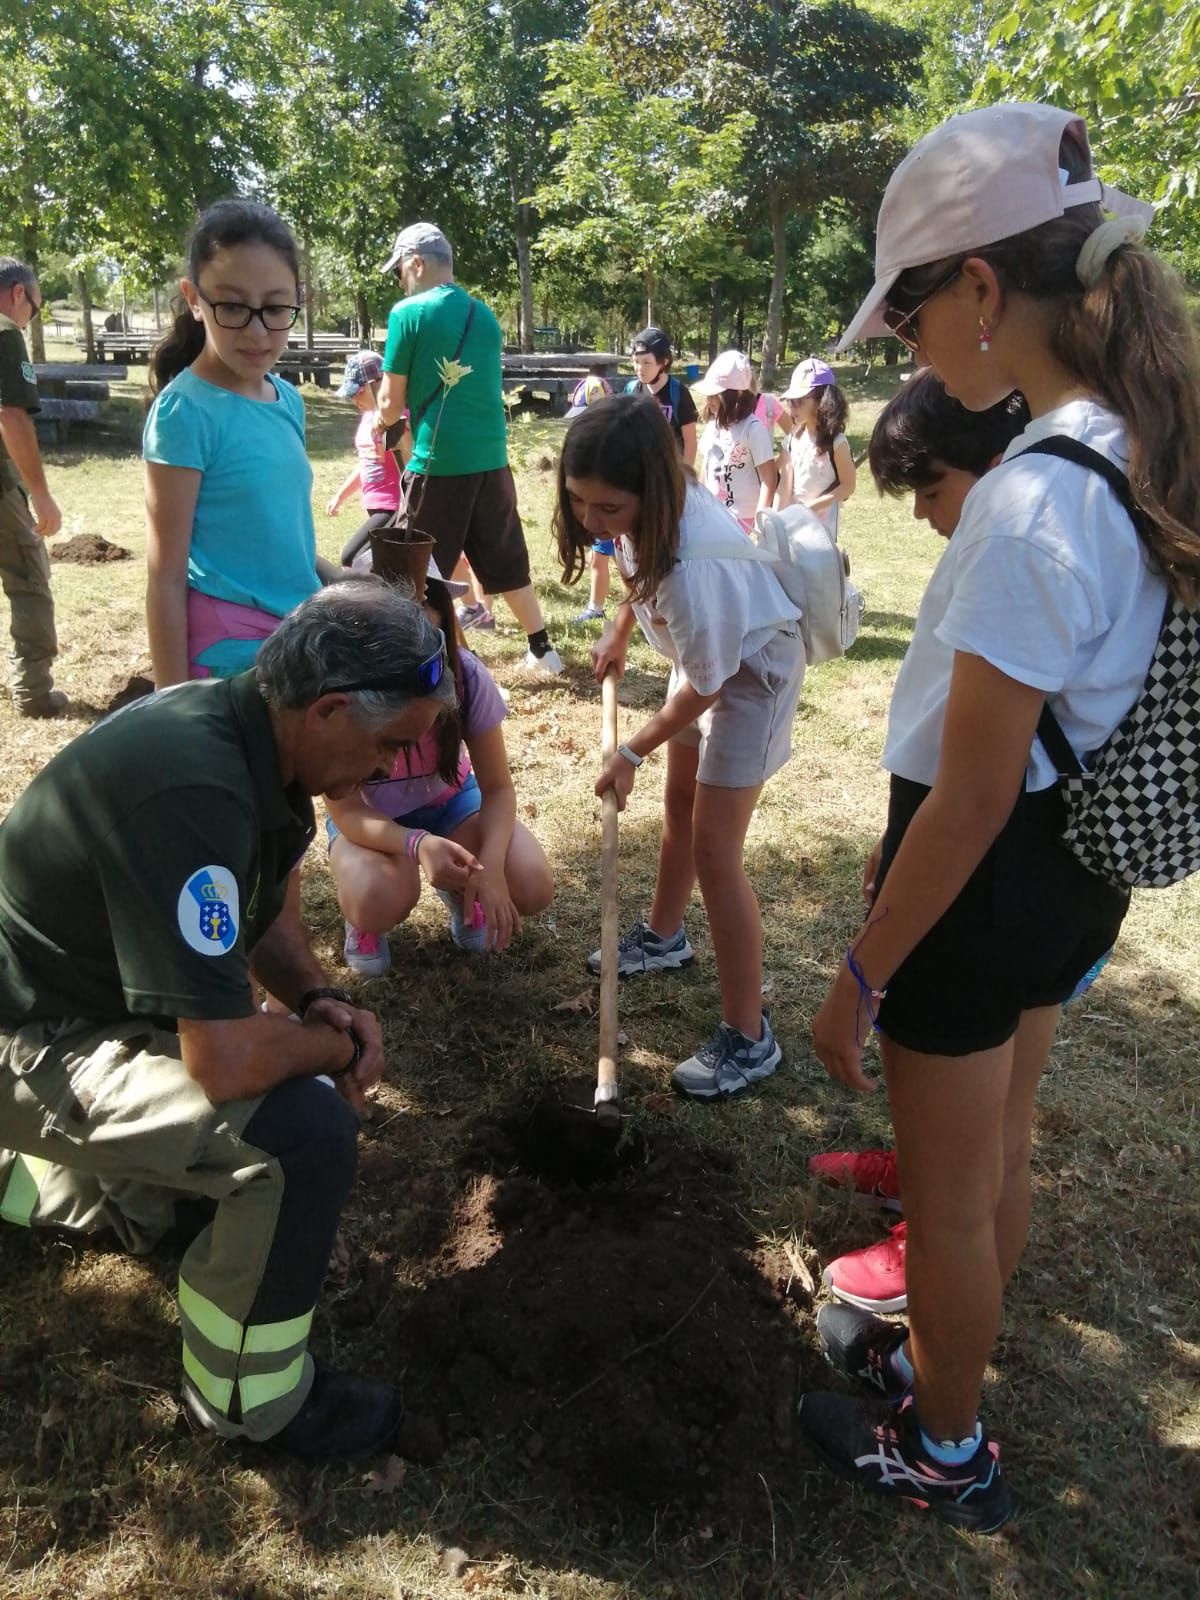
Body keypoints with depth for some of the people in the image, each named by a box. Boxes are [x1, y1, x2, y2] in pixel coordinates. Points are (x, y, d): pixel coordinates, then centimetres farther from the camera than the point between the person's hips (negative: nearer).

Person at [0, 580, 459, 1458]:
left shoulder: (250, 729, -5)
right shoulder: (194, 792, -35)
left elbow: (269, 909, 11)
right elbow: (226, 1060, -36)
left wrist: (321, 999, -6)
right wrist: (335, 1041, -16)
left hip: (99, 993, 10)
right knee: (303, 1132, -25)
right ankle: (252, 1397, -1)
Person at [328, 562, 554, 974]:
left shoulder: (465, 674, -26)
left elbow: (497, 787, -17)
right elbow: (346, 810, -25)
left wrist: (489, 864, -37)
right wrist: (417, 844, -46)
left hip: (449, 800, 2)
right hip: (370, 816, -2)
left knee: (532, 888, -22)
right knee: (381, 902, -35)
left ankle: (460, 891, 13)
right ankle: (364, 916, 4)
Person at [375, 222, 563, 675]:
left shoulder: (408, 313, -5)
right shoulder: (485, 314, 13)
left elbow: (391, 404, -4)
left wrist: (382, 418, 19)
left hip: (437, 461, -6)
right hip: (490, 457, 6)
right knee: (507, 561, 16)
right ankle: (542, 649, 22)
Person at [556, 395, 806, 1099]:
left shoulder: (694, 561, -40)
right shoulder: (649, 509, -18)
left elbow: (704, 686, -27)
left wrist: (631, 755, -15)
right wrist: (620, 631, 12)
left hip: (752, 670, -8)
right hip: (705, 650, 8)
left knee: (714, 848, -10)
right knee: (680, 802, 22)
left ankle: (748, 1039, 1)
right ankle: (663, 936, 46)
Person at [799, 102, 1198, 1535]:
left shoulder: (1033, 501, -28)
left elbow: (974, 794, -25)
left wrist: (861, 974, -14)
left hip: (990, 880, -9)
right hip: (1073, 870, 9)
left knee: (948, 1198, 14)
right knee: (996, 1153, 26)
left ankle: (943, 1455, 40)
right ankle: (939, 1360, 52)